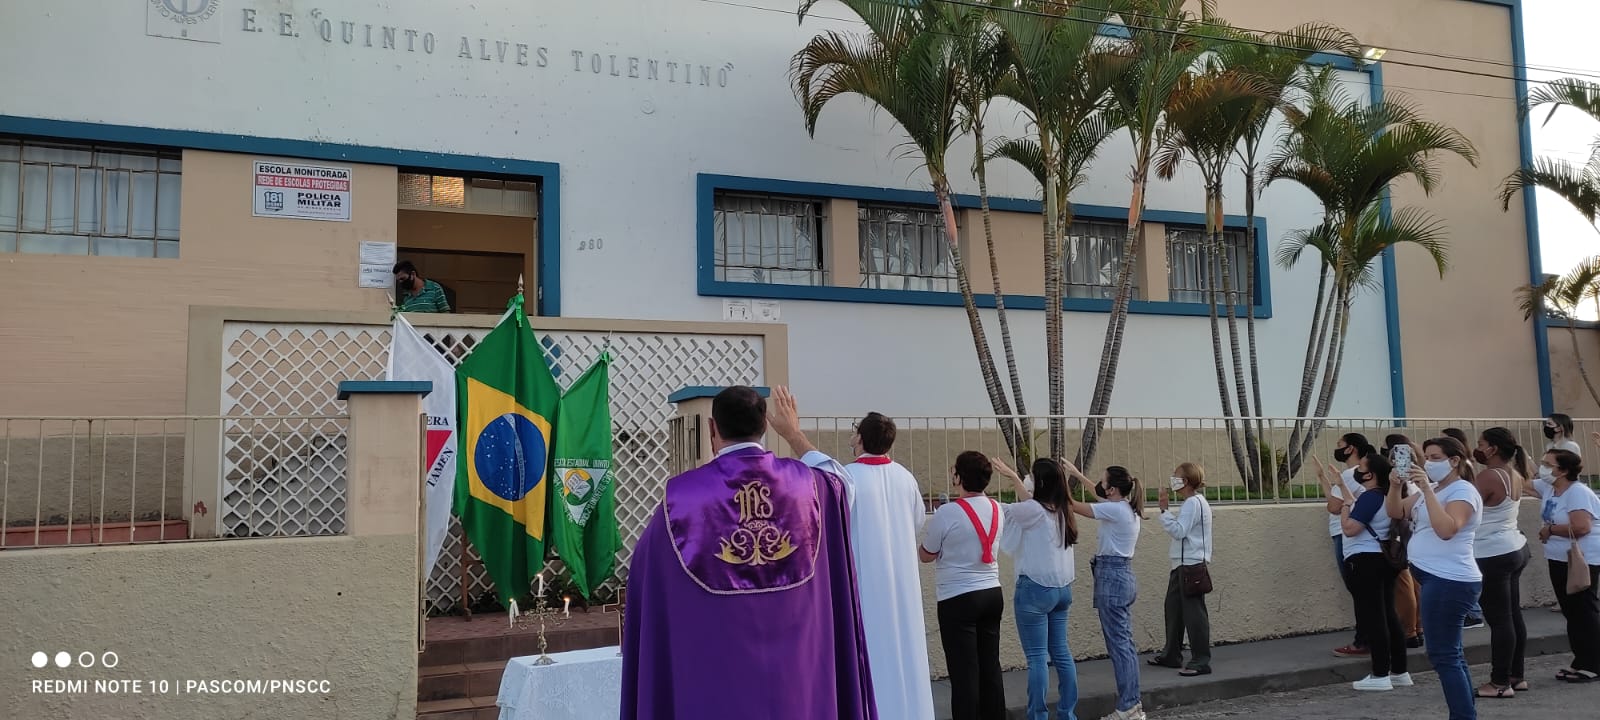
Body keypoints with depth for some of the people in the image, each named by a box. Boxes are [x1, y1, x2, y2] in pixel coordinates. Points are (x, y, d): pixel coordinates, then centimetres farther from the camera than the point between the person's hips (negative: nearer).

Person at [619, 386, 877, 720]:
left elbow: (648, 566, 6)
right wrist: (794, 433, 36)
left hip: (715, 676, -2)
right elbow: (837, 478, 24)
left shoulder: (682, 494, -10)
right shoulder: (803, 481, -3)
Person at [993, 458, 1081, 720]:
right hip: (1062, 588, 8)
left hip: (1036, 589, -8)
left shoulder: (1033, 510, -15)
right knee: (1061, 652, 14)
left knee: (1037, 657, -4)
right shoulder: (1062, 510, 7)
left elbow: (1000, 511, -6)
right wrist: (1012, 475, 29)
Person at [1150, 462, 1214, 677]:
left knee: (1193, 612, -7)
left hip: (1191, 565, -11)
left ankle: (1201, 661, -2)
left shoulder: (1193, 503, -14)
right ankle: (1172, 655, 24)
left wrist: (1164, 510, -20)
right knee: (1174, 608, 15)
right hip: (1182, 564, 11)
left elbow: (1178, 530, -22)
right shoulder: (1193, 502, 18)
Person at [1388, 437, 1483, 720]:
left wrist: (1427, 490, -28)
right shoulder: (1431, 489, 15)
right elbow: (1396, 512, 12)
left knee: (1443, 655, -10)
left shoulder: (1463, 491, -11)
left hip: (1449, 582, -10)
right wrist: (1395, 486, -5)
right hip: (1437, 579, 10)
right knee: (1451, 654, 15)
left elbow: (1446, 529, -27)